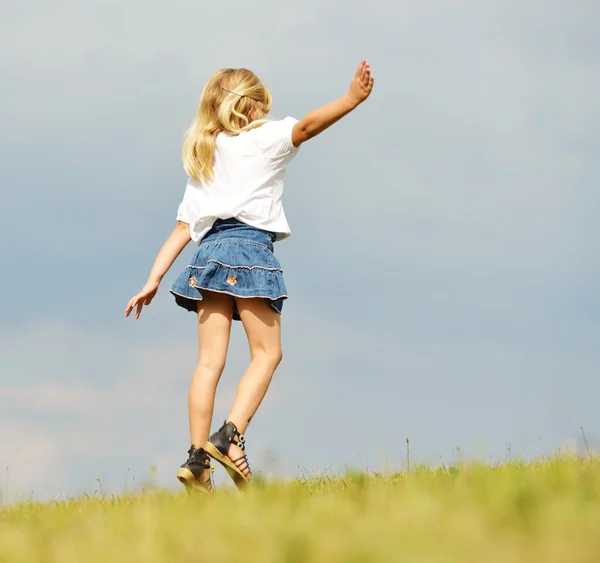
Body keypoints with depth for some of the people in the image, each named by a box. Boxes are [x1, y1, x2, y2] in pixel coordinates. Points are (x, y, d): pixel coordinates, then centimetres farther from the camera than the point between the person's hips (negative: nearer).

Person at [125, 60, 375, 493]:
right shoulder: (262, 139, 9)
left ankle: (198, 458, -5)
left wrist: (153, 281, 18)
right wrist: (351, 99, -21)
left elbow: (183, 230, 20)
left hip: (209, 254, 6)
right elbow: (307, 126, -11)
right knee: (267, 352, 0)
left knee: (210, 359, 2)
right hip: (249, 249, -6)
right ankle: (230, 437, -17)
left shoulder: (201, 165, 25)